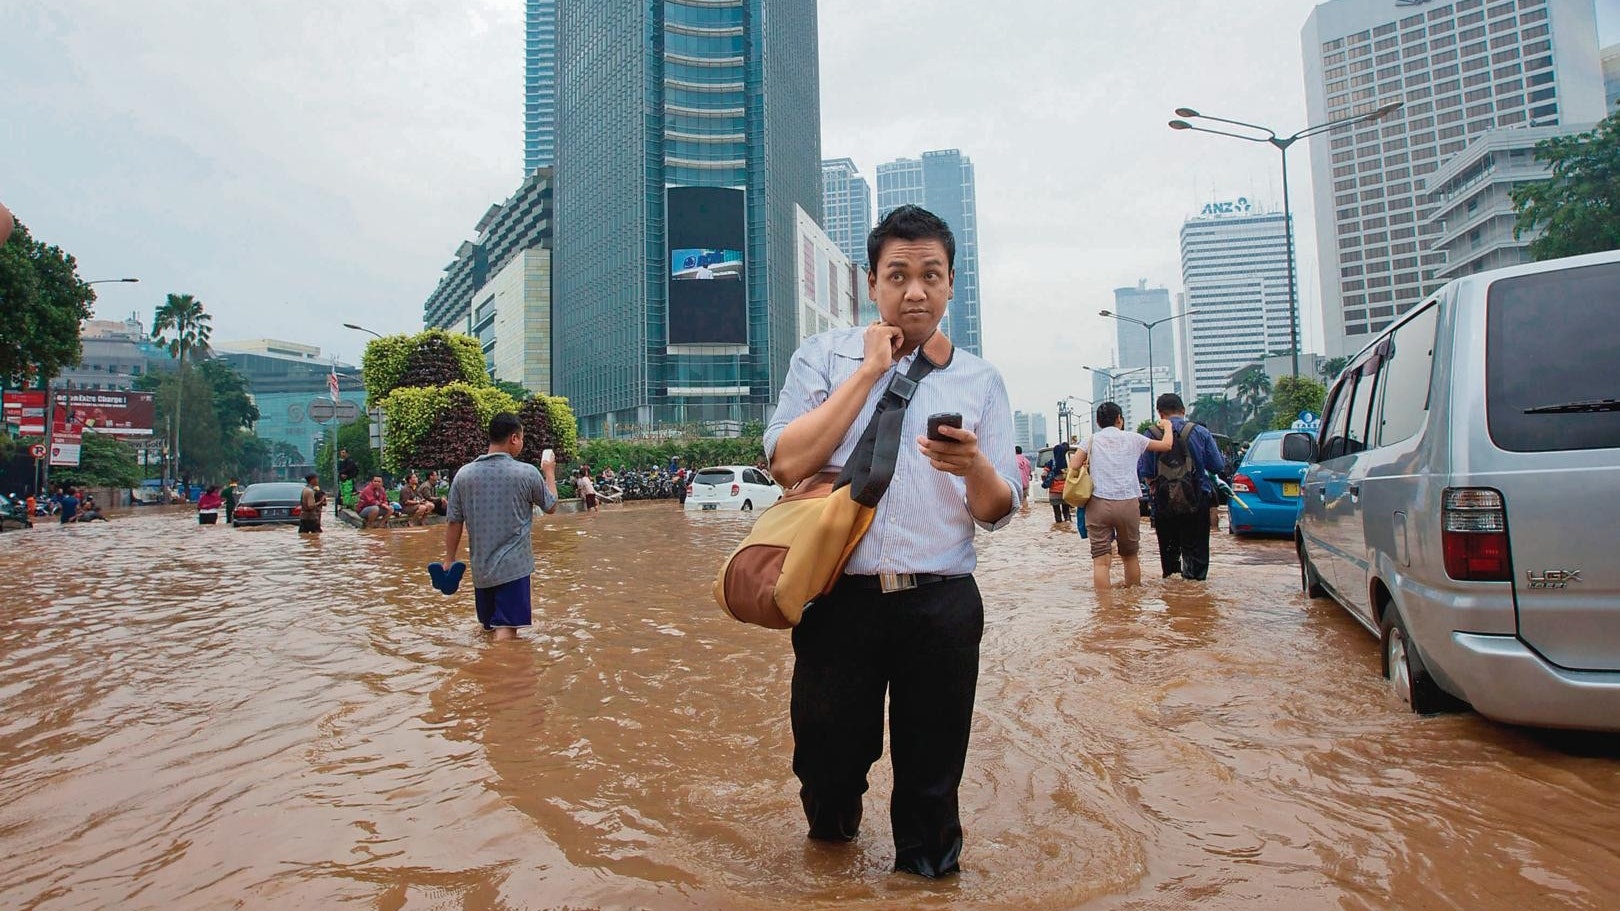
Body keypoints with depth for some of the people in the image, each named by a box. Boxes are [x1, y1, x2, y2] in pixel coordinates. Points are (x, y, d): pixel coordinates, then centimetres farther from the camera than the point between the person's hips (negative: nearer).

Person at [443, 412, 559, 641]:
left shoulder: (463, 474, 0)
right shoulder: (527, 473, -8)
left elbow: (454, 522, 3)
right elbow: (551, 506, 9)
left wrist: (450, 559, 14)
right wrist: (549, 473, 24)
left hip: (480, 569, 4)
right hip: (514, 567, -4)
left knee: (490, 627, 20)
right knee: (506, 631, -8)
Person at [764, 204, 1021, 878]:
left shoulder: (979, 382, 8)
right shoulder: (823, 357, 4)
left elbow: (997, 513, 4)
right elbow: (787, 463, -12)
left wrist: (973, 465, -19)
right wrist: (870, 370, -9)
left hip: (941, 604, 1)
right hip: (840, 596, 0)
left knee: (932, 777, 11)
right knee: (826, 764, 14)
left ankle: (925, 872, 39)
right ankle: (832, 841, 47)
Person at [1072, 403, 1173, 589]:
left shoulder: (1092, 440, 9)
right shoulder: (1132, 438, 9)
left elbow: (1074, 465, -2)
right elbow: (1166, 445, 19)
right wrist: (1167, 425, 38)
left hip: (1098, 504, -1)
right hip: (1128, 504, 1)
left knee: (1101, 560, -5)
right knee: (1130, 556, 18)